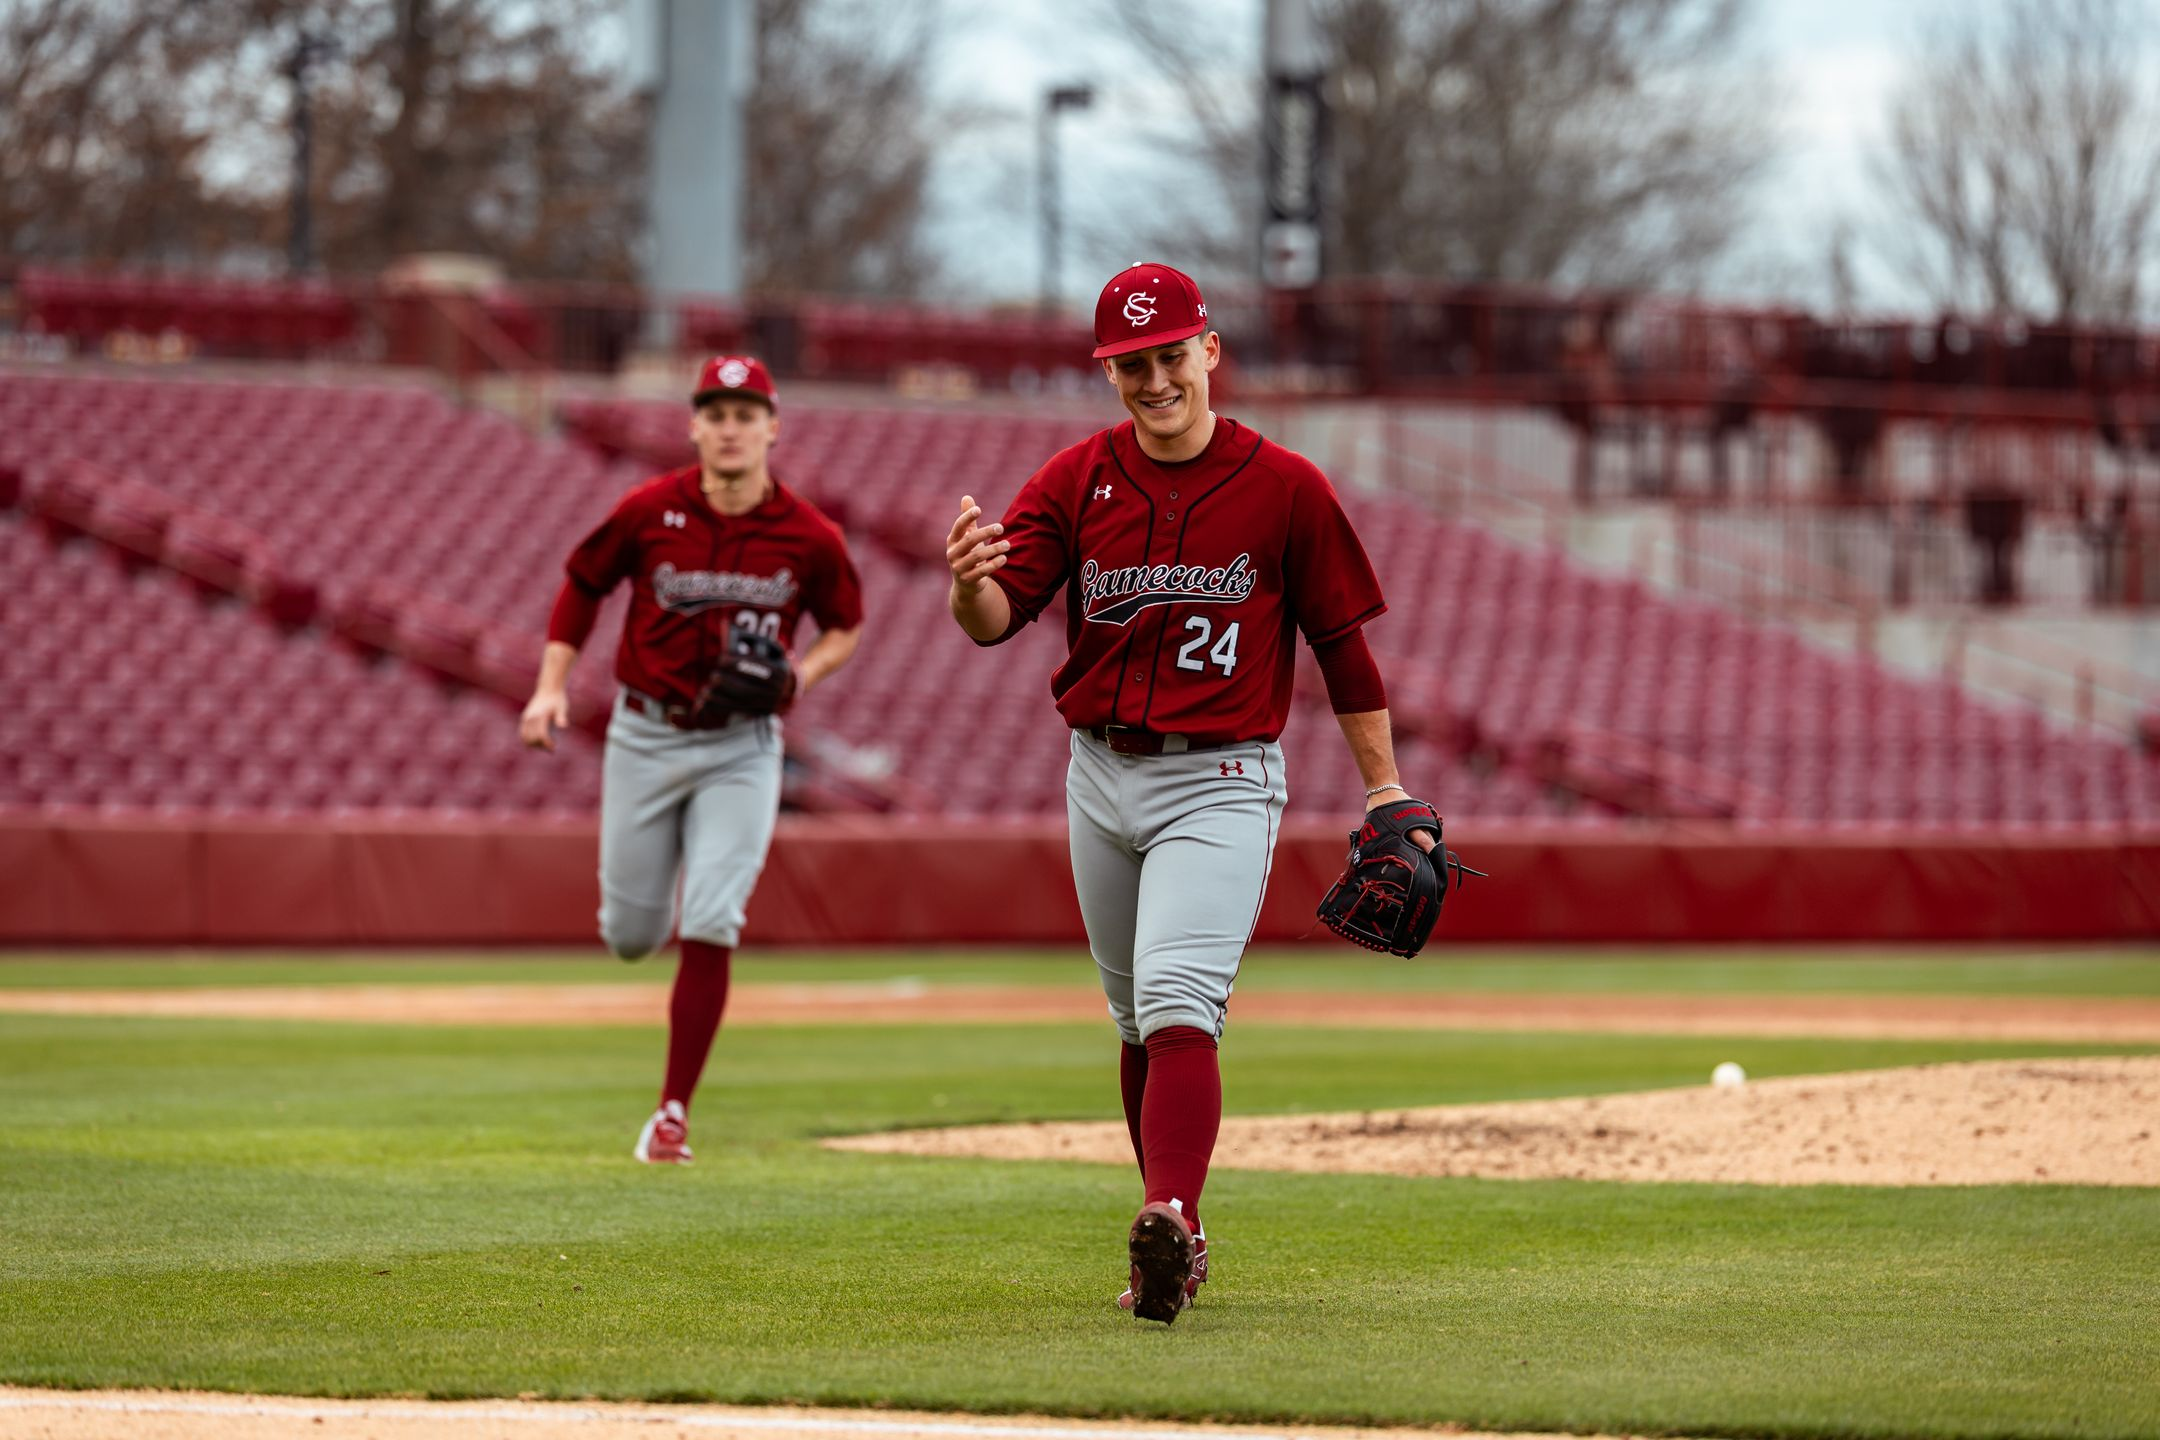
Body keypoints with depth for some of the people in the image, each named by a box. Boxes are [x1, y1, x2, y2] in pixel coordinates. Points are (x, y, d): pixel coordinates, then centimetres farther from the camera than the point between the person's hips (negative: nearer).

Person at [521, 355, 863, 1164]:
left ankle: (673, 1114, -5)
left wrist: (803, 674, -11)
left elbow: (846, 625, 10)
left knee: (709, 929, -13)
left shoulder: (809, 538, -7)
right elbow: (583, 585, 7)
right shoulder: (650, 512, -8)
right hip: (645, 737, 1)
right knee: (630, 936, 6)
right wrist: (551, 688, -2)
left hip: (742, 748, -1)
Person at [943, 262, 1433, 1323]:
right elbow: (998, 617, -10)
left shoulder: (1286, 488, -5)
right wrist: (971, 583, -35)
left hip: (1220, 780, -5)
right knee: (1140, 1024, 14)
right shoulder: (1076, 479, 1)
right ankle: (1174, 1246, 26)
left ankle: (1170, 1223, -36)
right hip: (1099, 775, 5)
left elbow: (1341, 639, 1)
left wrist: (1384, 786, -1)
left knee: (1177, 1003, -22)